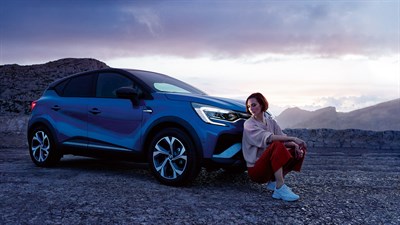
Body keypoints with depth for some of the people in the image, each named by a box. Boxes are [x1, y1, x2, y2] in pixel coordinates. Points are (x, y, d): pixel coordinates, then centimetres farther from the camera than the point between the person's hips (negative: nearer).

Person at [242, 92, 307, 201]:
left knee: (300, 149, -4)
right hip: (255, 169, -7)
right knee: (277, 145, -30)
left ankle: (274, 181, -4)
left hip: (271, 166, 7)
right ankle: (280, 188, -31)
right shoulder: (249, 124, -9)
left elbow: (283, 138, 2)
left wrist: (294, 145, -19)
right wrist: (292, 138, -28)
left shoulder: (271, 122, 11)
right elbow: (267, 138, -25)